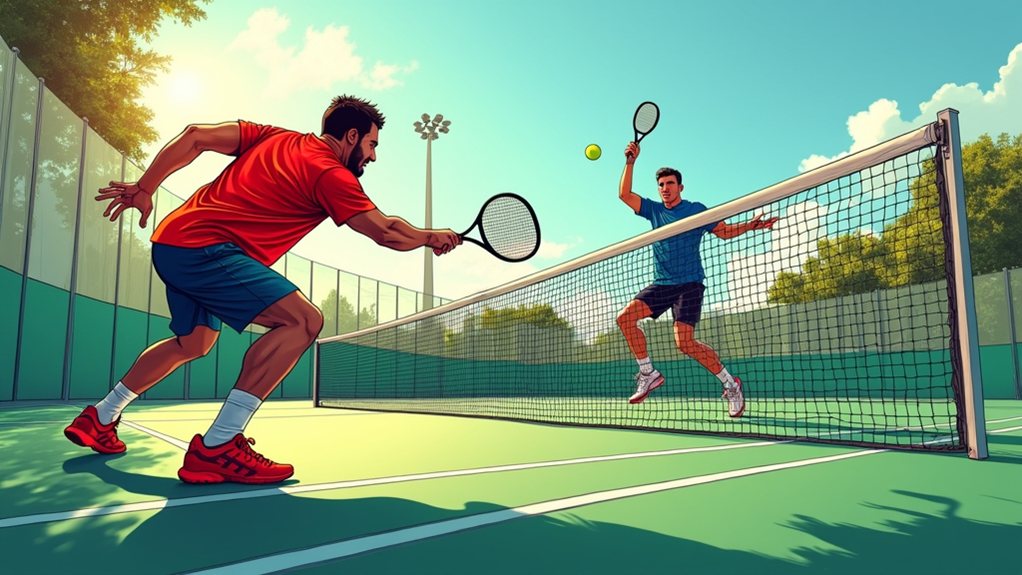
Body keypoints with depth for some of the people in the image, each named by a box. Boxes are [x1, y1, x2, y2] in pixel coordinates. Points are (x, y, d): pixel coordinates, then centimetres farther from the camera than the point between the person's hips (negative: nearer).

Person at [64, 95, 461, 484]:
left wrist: (144, 189, 15)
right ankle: (216, 448, -21)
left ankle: (100, 418, 44)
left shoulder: (274, 137, 14)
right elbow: (387, 232, -7)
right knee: (303, 320, -21)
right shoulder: (331, 175, -8)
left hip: (169, 242, 10)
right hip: (205, 249, -10)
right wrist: (431, 237, 11)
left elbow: (194, 136, 10)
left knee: (194, 342, 29)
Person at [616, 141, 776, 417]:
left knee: (685, 342, -20)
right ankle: (648, 374, 0)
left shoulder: (695, 209, 2)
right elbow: (624, 195, 7)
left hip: (689, 283, -5)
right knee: (625, 317, -12)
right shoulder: (654, 210, 12)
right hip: (661, 283, 5)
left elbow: (725, 231, 4)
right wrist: (630, 162, 0)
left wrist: (749, 225, -14)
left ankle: (731, 384, -1)